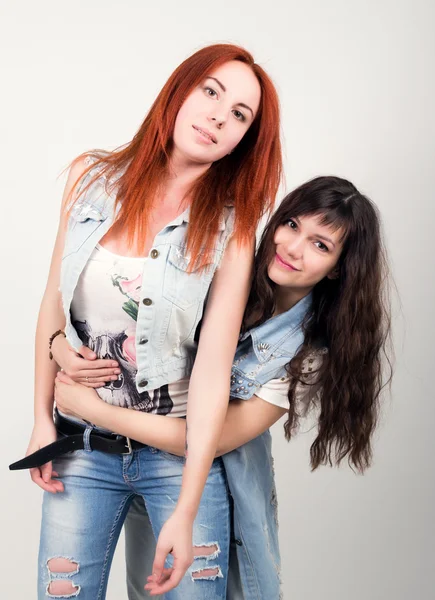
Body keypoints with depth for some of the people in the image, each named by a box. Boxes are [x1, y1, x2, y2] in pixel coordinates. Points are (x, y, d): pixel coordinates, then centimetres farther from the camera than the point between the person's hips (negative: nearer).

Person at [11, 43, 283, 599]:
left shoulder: (231, 228, -11)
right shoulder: (91, 178, -3)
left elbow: (213, 369, -16)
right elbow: (54, 300, 5)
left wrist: (186, 510, -17)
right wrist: (42, 418, 7)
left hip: (181, 450, -2)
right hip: (82, 448, 2)